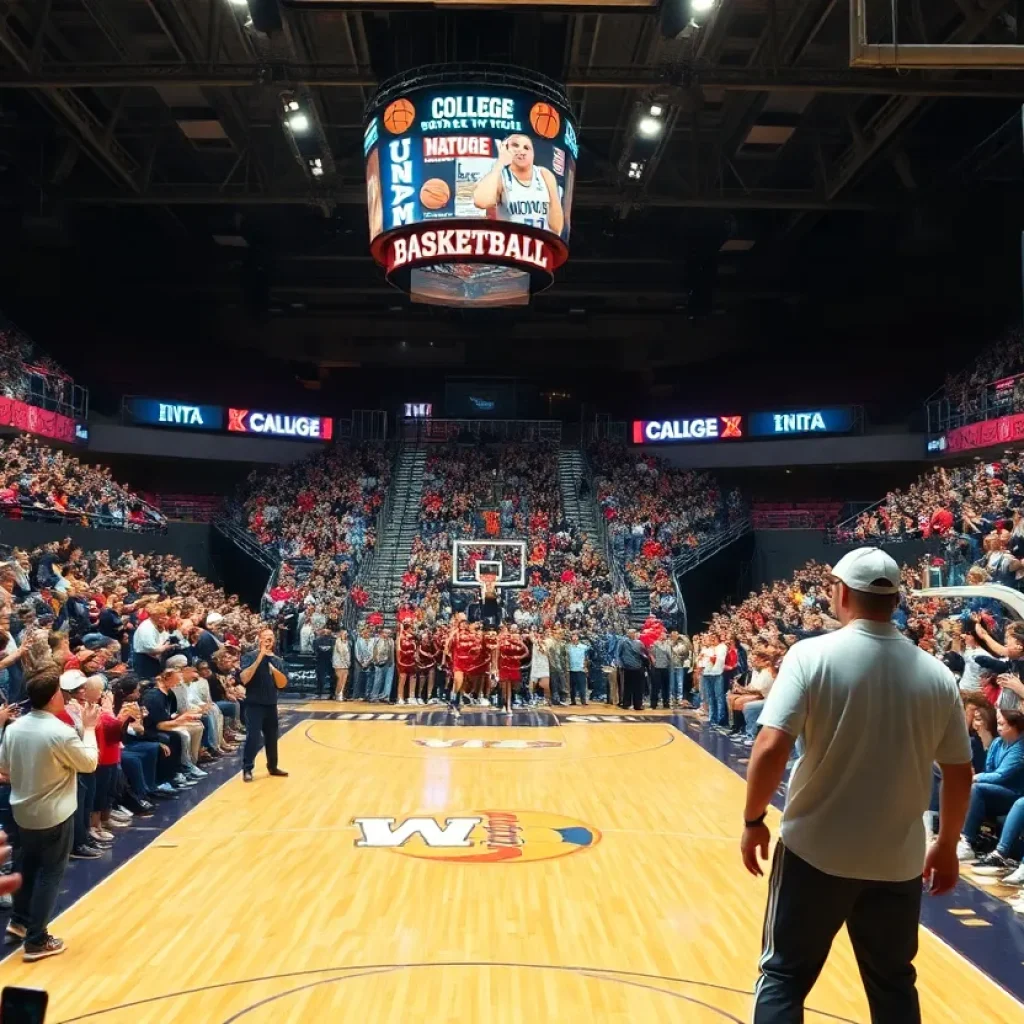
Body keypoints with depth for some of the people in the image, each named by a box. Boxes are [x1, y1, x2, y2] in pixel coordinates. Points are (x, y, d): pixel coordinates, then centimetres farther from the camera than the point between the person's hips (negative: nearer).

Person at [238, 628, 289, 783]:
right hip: (254, 705, -5)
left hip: (271, 705, 5)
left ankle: (272, 767, 26)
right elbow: (244, 679, -22)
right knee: (253, 737, -11)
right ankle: (247, 769, -1)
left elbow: (282, 684, 0)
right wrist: (259, 658, -24)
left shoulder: (277, 661, 6)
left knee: (272, 737, 13)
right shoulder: (249, 657, -7)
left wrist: (274, 669, -17)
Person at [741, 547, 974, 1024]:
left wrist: (753, 820, -5)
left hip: (816, 851, -3)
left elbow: (770, 748, -20)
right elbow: (959, 773, 4)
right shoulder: (936, 674, -3)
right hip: (898, 860, 4)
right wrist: (947, 846, 18)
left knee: (784, 975, 12)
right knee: (893, 984, 22)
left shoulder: (812, 655, -14)